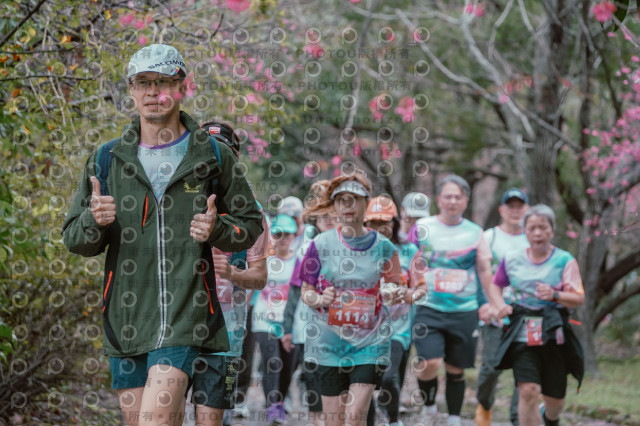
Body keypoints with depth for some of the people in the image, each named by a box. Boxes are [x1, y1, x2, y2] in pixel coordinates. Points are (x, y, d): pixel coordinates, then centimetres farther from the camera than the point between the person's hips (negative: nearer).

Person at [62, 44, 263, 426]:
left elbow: (251, 223, 13)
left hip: (187, 315, -4)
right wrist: (94, 221, -10)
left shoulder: (213, 156, 5)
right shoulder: (107, 160, 10)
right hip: (127, 319, 4)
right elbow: (74, 239, 13)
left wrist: (218, 229, -9)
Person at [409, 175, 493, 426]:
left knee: (456, 369, 7)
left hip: (464, 311, 2)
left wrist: (489, 302, -1)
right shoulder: (422, 228, 4)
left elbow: (485, 270, 9)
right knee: (430, 363, -18)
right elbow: (409, 265, 11)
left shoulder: (475, 233, 8)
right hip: (429, 309, -2)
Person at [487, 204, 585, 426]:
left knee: (555, 400, 9)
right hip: (522, 336, 0)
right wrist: (499, 305, 1)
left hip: (554, 337, 0)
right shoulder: (512, 259, 6)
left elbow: (579, 299, -6)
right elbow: (494, 285, 21)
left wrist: (555, 295, -25)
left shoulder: (564, 260, 0)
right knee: (528, 391, -18)